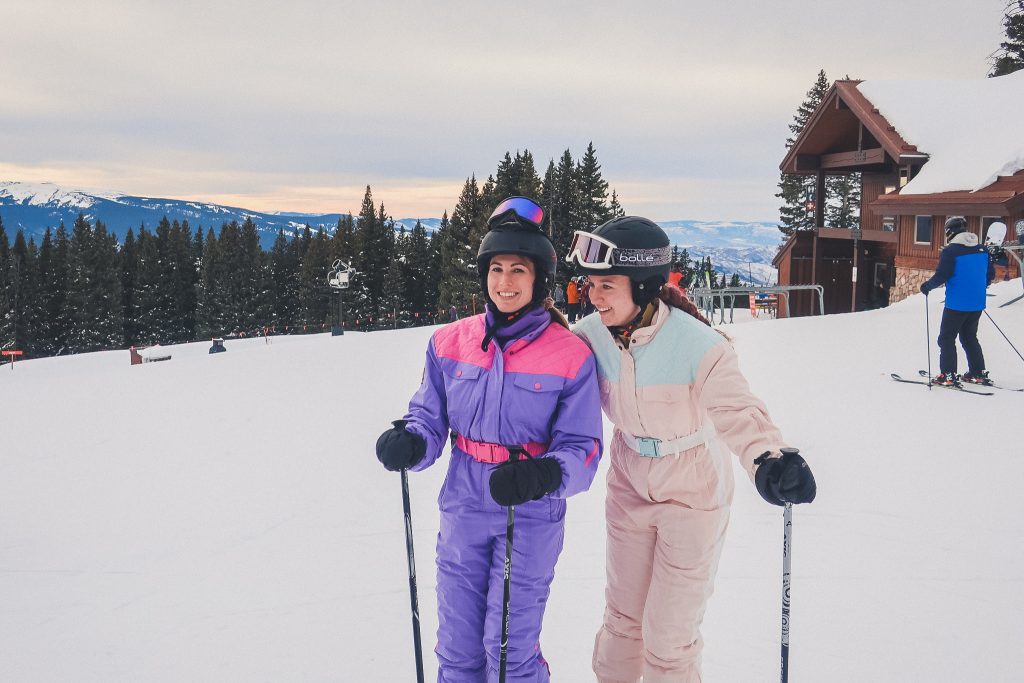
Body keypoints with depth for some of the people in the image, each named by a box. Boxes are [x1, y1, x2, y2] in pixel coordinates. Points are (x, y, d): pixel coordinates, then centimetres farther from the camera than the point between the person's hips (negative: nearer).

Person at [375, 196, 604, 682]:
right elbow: (430, 417, 4)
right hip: (463, 512, 3)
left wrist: (545, 475, -30)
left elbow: (582, 448, -10)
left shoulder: (571, 355, -10)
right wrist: (409, 442, -18)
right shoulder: (450, 342, -1)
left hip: (531, 518, -3)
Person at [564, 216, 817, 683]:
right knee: (622, 615, 22)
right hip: (629, 488, 4)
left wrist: (768, 459, -52)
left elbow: (738, 411, -34)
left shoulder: (697, 344, -30)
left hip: (693, 495, -4)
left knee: (668, 634, 8)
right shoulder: (592, 335, -14)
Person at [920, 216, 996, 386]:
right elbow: (990, 274, 13)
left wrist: (927, 286, -1)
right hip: (977, 304, 7)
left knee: (946, 338, 2)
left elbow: (942, 276, -17)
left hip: (956, 304, -7)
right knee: (970, 337, 20)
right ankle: (979, 373, 21)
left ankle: (948, 375, -3)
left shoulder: (950, 251, -14)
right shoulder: (982, 249, 6)